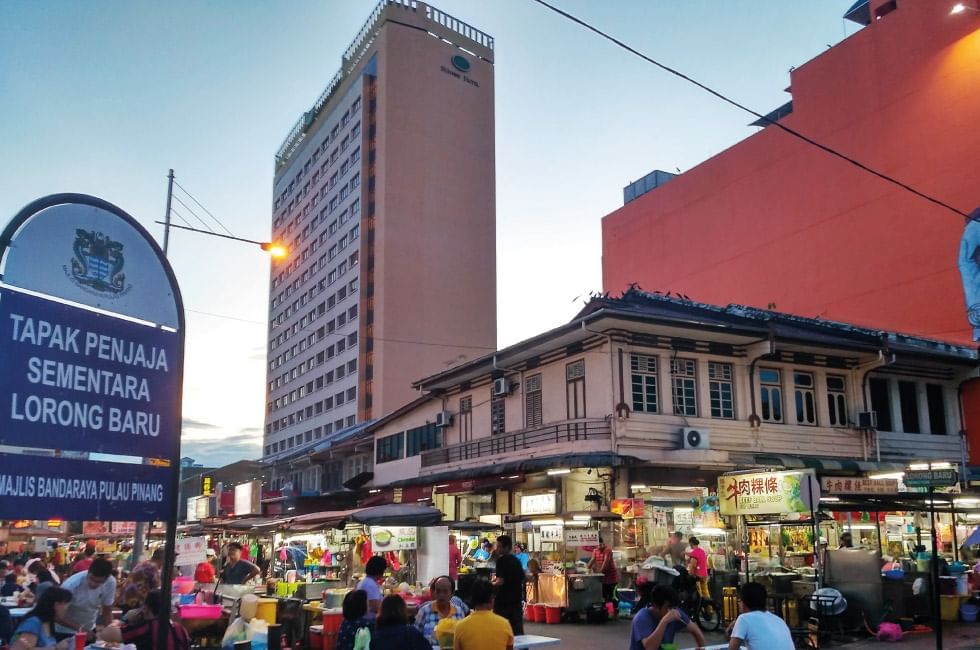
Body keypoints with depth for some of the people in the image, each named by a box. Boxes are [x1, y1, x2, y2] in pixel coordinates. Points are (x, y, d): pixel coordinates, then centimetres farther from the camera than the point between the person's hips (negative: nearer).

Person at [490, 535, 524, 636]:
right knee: (517, 630, 9)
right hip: (517, 601, 7)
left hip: (503, 602, -7)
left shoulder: (502, 560, -10)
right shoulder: (517, 560, 12)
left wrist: (492, 584, 1)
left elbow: (500, 581, -18)